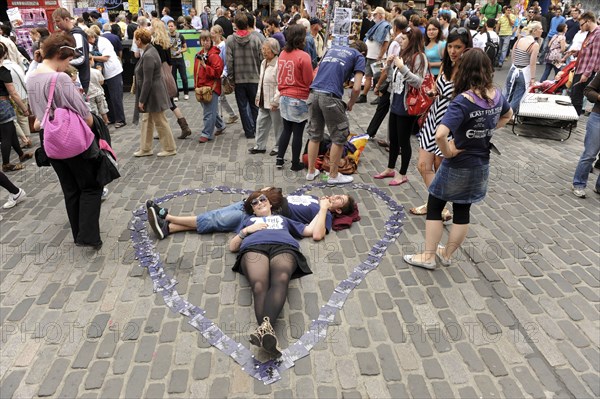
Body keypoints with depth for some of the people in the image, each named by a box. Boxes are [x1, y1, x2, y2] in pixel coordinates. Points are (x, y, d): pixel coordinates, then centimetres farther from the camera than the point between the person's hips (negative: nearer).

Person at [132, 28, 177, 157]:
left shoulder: (148, 56, -23)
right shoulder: (150, 50, 8)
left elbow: (147, 81, -23)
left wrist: (141, 100, -17)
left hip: (153, 94, -10)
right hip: (152, 93, 10)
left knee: (160, 122, 2)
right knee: (146, 120, 16)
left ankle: (170, 148, 15)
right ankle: (145, 149, 25)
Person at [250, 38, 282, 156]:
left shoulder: (279, 64, -17)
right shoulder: (264, 63, 12)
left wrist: (275, 101, -21)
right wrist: (258, 96, 18)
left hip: (274, 102, -9)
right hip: (264, 101, 9)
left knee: (278, 125, 5)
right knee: (261, 123, 14)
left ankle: (279, 147, 18)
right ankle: (260, 146, 24)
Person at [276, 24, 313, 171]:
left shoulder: (282, 54, 2)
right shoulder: (304, 56, -17)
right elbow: (309, 81, -13)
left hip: (284, 98, 6)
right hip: (299, 100, -6)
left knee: (286, 130, 19)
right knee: (298, 133, 6)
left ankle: (279, 160, 22)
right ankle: (295, 163, 16)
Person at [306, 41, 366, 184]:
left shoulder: (333, 48, 26)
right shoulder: (359, 56, 9)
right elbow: (356, 88, -1)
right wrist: (351, 104, 15)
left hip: (314, 93, 6)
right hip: (330, 96, -6)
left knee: (314, 135, 17)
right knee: (339, 137, 9)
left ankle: (311, 172, 26)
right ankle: (333, 175, 17)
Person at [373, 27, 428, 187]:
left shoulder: (419, 57, -13)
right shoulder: (402, 54, 9)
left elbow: (419, 82, -21)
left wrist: (403, 68, -26)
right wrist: (390, 66, 2)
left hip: (407, 107, -8)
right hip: (396, 104, 8)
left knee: (404, 141, 4)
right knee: (393, 139, 18)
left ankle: (403, 174, 18)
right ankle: (390, 169, 33)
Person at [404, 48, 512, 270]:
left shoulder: (463, 101, -25)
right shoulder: (496, 95, -3)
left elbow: (440, 135, -38)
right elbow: (507, 115, 21)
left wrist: (448, 152, -20)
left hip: (458, 166, -7)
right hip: (481, 165, 7)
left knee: (434, 207, 10)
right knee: (463, 211, 16)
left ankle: (428, 257, 18)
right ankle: (446, 254, 32)